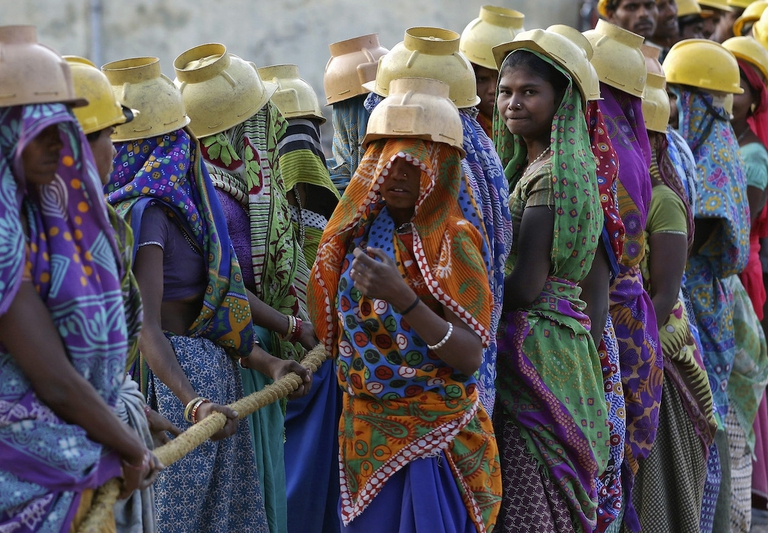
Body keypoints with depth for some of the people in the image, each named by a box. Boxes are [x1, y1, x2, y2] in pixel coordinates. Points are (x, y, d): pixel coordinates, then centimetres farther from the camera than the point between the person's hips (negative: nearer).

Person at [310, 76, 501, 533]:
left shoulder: (452, 240, -12)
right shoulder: (361, 231, 4)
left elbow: (471, 358, -21)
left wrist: (403, 298, -30)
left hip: (430, 438, -5)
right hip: (363, 429, 6)